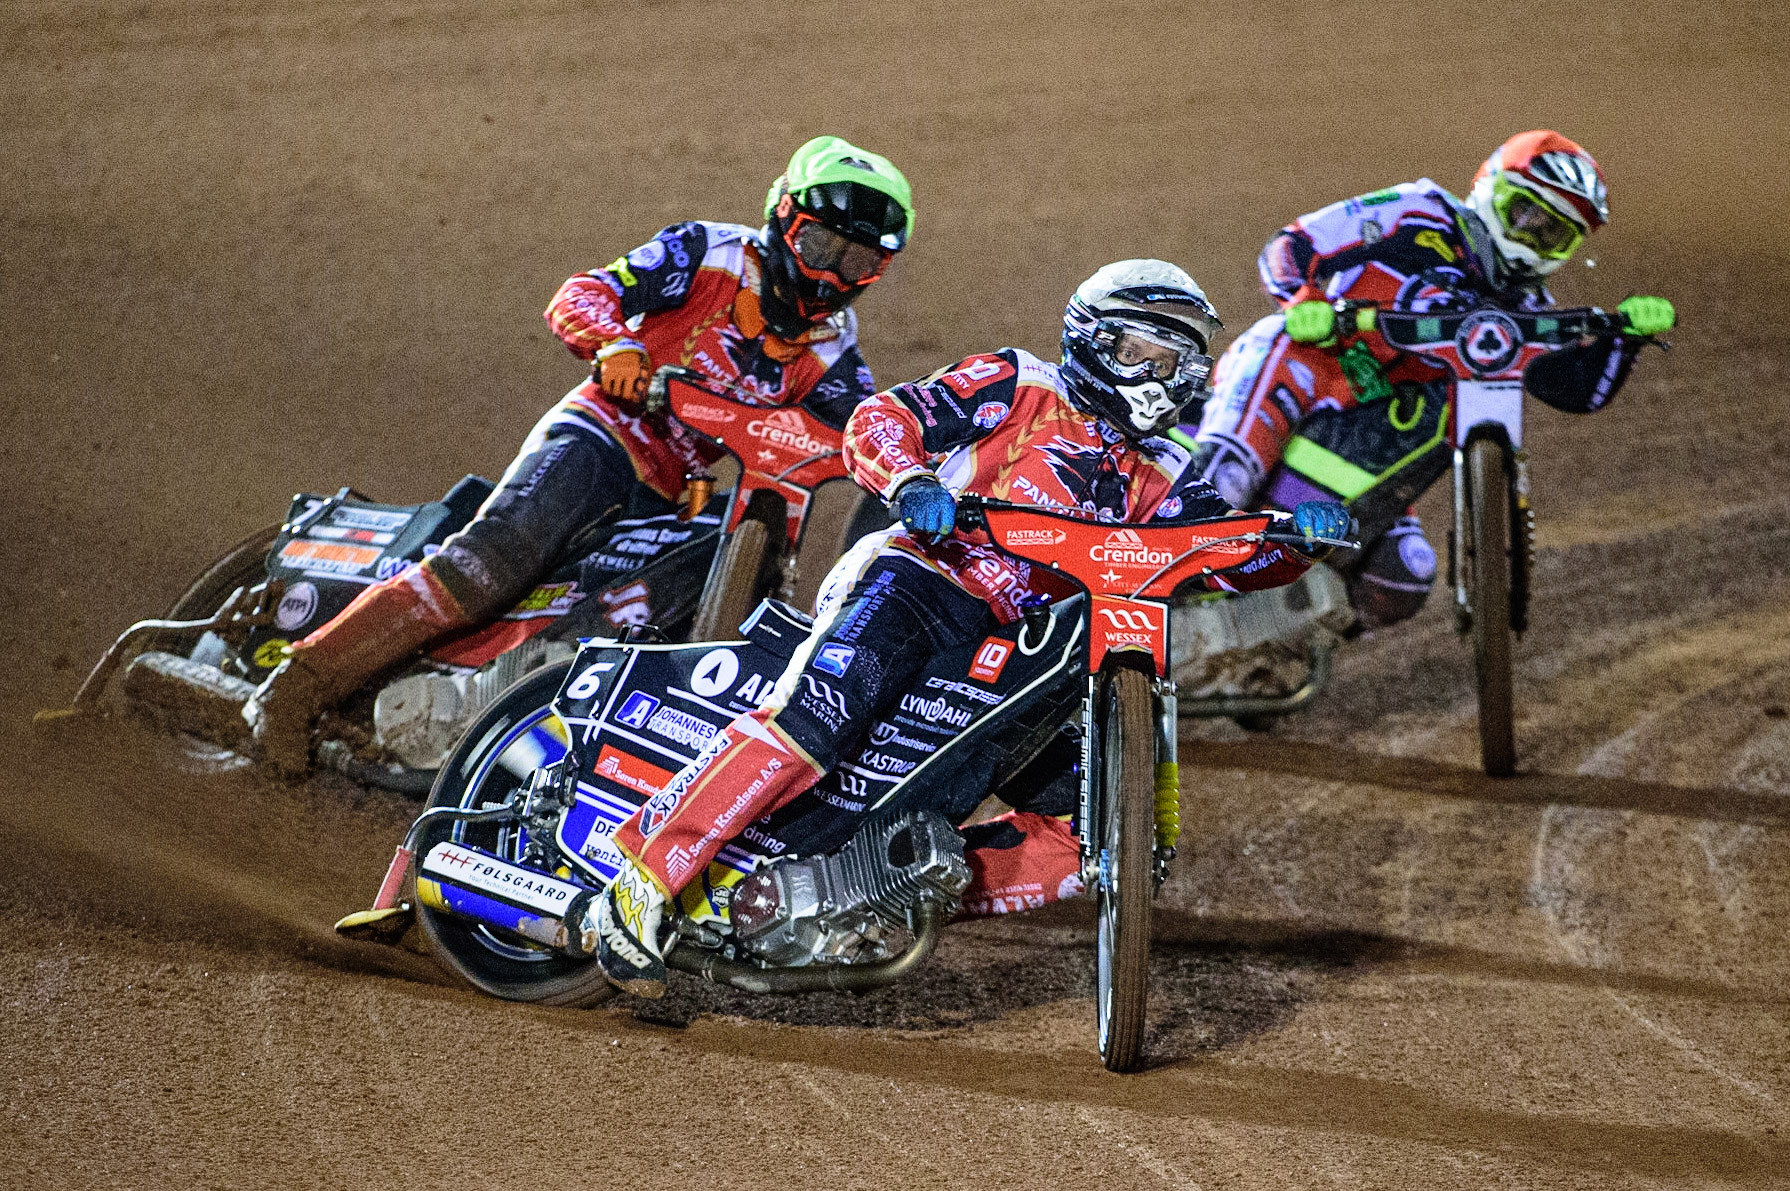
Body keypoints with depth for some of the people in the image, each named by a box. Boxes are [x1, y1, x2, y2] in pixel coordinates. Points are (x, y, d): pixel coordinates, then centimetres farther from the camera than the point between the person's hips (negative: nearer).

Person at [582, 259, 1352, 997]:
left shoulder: (1161, 480, 23)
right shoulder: (1018, 387, 9)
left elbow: (1236, 559, 11)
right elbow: (881, 418, 0)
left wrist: (1299, 535, -10)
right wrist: (911, 482, -21)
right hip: (918, 575, -7)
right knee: (822, 715, -33)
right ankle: (640, 883, -34)